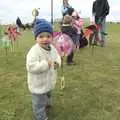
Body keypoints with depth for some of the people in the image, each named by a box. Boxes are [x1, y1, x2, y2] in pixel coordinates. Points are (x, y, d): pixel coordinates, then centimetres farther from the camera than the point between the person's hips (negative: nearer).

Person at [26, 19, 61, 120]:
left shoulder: (52, 48, -6)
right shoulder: (34, 51, -31)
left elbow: (57, 57, 9)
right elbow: (31, 67, -36)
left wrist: (57, 63, -13)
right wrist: (45, 64, -38)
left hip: (49, 81, 8)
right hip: (38, 84, -8)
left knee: (48, 95, 36)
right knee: (39, 103, 10)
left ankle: (47, 104, 65)